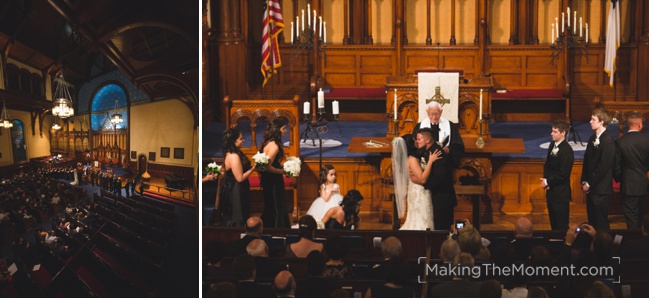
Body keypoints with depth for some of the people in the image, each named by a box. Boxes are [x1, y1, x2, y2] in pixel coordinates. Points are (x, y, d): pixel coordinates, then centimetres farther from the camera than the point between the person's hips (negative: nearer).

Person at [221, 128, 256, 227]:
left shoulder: (231, 153, 7)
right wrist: (253, 168, -17)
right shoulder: (234, 156, -24)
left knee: (232, 219, 19)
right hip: (236, 193, -10)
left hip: (232, 190, 10)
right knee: (237, 219, 1)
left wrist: (250, 167, 5)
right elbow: (240, 178, -24)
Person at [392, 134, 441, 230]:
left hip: (418, 193, 10)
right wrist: (430, 161, -23)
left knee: (417, 222, 14)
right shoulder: (412, 159, -18)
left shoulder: (414, 158, 9)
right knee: (422, 223, -7)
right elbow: (422, 179, -25)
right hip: (419, 194, -10)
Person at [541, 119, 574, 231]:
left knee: (561, 226, 0)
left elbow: (563, 174, -20)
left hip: (561, 193, -9)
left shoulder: (566, 151, -19)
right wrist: (545, 179, 1)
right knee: (553, 223, 17)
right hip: (551, 191, 9)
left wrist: (548, 182, -11)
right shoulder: (552, 145, 9)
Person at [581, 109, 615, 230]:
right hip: (591, 188, 8)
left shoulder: (608, 141, -15)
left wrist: (589, 183, -12)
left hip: (600, 189, -8)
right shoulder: (593, 138, 11)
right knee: (592, 221, 13)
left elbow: (603, 166, -18)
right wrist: (584, 181, 9)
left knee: (601, 224, -1)